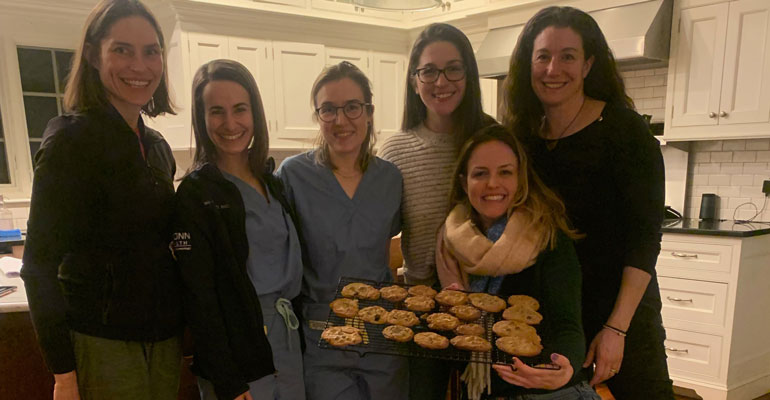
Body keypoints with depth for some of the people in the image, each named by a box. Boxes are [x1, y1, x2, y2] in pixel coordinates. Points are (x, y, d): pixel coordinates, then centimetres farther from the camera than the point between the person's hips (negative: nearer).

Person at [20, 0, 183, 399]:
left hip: (164, 337, 6)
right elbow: (40, 264, -12)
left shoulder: (158, 147, 8)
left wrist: (187, 328, 12)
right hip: (103, 344, -6)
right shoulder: (71, 139, -11)